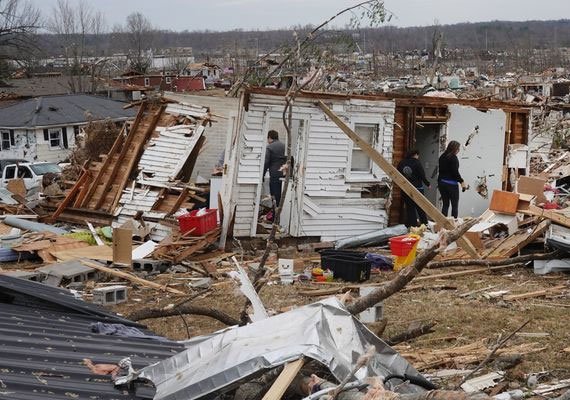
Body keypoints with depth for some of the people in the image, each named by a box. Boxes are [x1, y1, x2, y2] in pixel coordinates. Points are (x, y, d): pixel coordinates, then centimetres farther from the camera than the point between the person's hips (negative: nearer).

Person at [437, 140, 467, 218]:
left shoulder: (442, 157, 11)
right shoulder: (453, 158, -12)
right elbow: (455, 172, -17)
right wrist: (461, 181, -9)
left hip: (441, 182, 7)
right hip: (451, 183, -7)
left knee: (445, 204, 11)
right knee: (455, 205, -1)